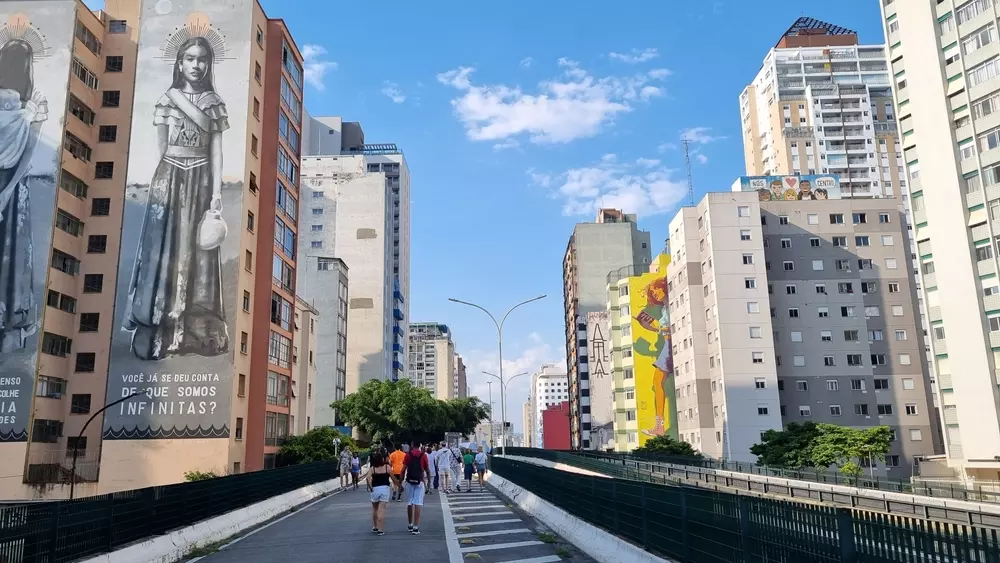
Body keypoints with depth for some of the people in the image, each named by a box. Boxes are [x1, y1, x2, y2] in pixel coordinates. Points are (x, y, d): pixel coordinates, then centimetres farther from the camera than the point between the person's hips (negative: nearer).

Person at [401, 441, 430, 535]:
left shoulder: (408, 455, 0)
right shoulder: (423, 455, 0)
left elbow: (403, 470, -3)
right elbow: (428, 471, 2)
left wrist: (401, 482, 5)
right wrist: (429, 482, 14)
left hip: (409, 481, 1)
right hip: (420, 482, -1)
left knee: (409, 503, 14)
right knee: (418, 504, -3)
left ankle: (410, 525, 26)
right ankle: (416, 527, -9)